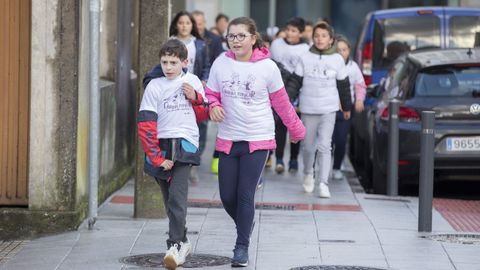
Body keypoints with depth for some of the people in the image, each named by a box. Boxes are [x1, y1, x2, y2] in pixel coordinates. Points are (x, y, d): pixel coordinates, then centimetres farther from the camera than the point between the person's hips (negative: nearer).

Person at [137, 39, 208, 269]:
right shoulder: (154, 86, -1)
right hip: (162, 146, 1)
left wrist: (195, 97, -3)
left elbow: (203, 115, 17)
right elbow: (145, 126, -6)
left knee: (177, 196, -17)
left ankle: (175, 246, -22)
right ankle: (183, 241, 27)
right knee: (170, 199, 10)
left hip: (185, 144, -1)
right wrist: (157, 158, -12)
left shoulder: (192, 81, 6)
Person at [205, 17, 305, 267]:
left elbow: (281, 103, 5)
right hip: (227, 140, 3)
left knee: (246, 195, -8)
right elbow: (211, 94, 8)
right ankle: (245, 225, 35)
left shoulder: (267, 67, -7)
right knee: (227, 196, 5)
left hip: (258, 140, -3)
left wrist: (296, 129, 13)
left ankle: (242, 248, 2)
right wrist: (213, 106, -15)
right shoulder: (221, 63, -2)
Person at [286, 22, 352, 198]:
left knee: (324, 146, -10)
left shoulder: (337, 60, 0)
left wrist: (347, 107, 16)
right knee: (309, 146, 11)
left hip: (329, 109, -1)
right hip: (308, 109, 1)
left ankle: (323, 183, -12)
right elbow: (295, 81, 1)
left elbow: (343, 86, 8)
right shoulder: (305, 58, 0)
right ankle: (308, 174, 37)